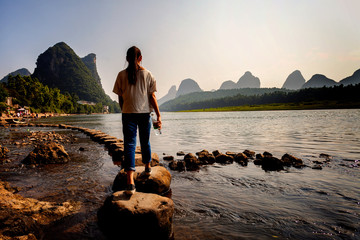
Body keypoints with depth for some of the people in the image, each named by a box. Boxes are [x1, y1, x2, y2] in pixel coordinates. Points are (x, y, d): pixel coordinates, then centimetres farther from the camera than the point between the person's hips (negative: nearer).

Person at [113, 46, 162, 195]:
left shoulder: (121, 75, 2)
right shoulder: (147, 74, 1)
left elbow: (120, 98, 4)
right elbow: (152, 96, -3)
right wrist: (158, 116, -3)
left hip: (128, 113, -1)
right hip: (145, 112, 1)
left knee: (129, 145, -4)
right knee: (145, 142, 18)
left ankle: (130, 183, -15)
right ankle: (148, 167, 41)